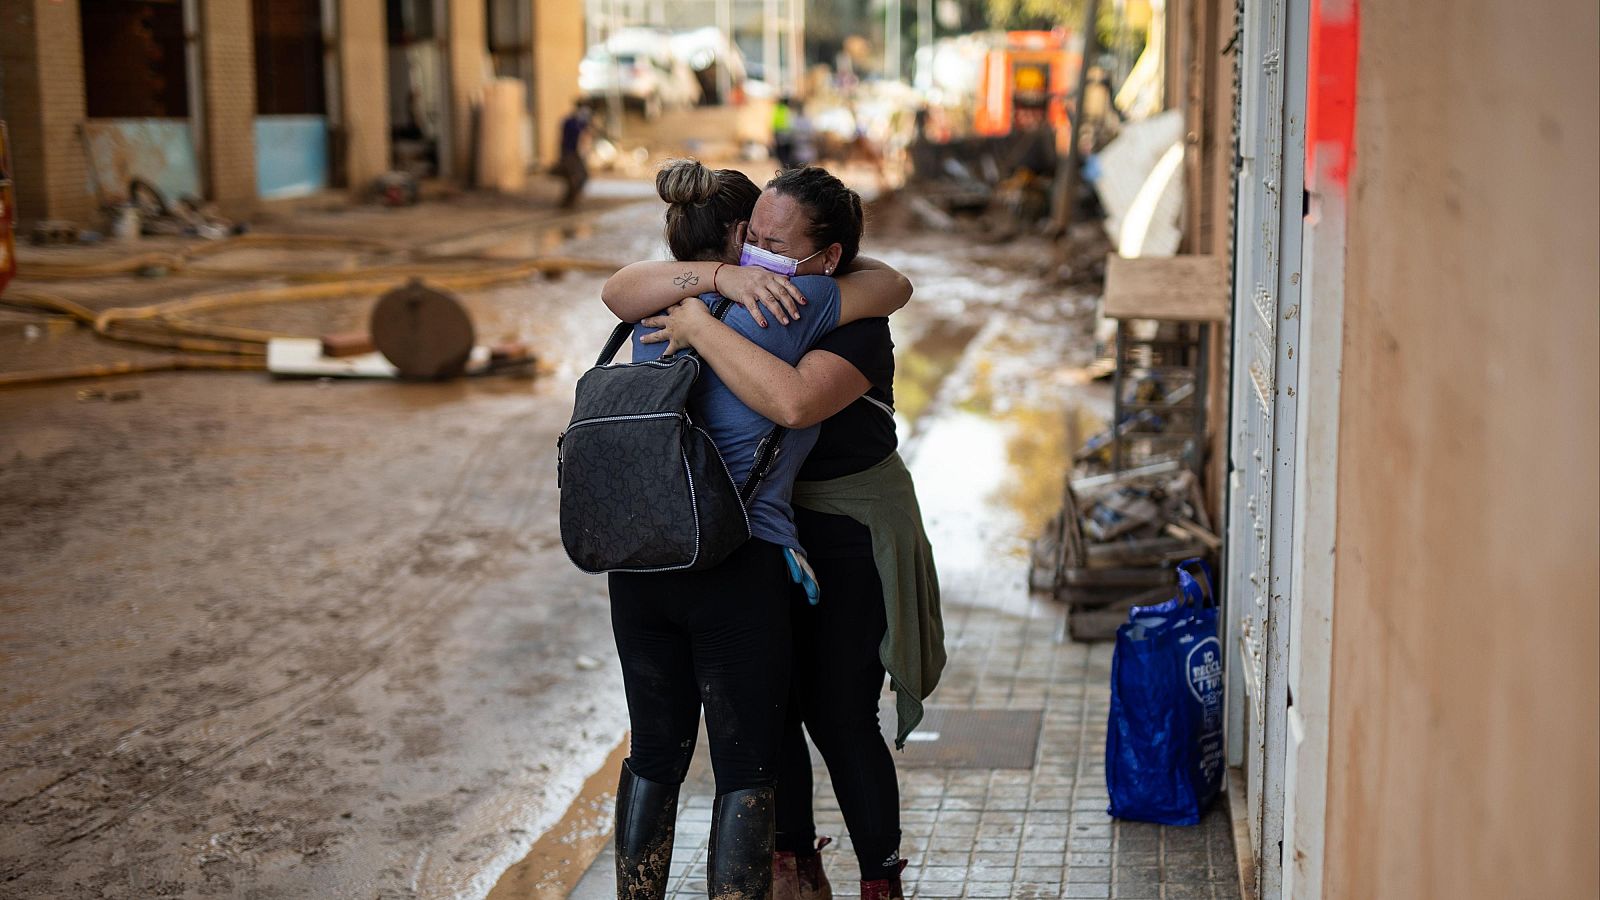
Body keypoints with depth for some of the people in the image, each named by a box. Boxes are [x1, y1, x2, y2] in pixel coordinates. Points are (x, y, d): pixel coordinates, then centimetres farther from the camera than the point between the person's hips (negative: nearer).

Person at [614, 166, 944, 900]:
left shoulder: (854, 325, -22)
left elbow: (794, 401, -41)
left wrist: (699, 328, -33)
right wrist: (718, 280, -18)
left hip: (847, 540, -6)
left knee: (839, 718, -1)